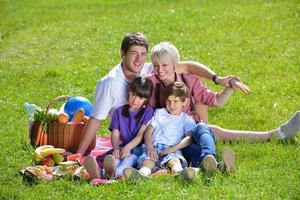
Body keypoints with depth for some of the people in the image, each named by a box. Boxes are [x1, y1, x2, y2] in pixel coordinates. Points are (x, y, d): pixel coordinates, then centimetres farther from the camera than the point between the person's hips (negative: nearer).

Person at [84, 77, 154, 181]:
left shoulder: (148, 112, 6)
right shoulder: (119, 112, 17)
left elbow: (141, 135, -5)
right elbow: (115, 134, 7)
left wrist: (128, 147, -21)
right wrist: (116, 148, -15)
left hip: (137, 148, -3)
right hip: (122, 147, 3)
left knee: (130, 158, -38)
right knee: (114, 157, -33)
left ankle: (114, 173, -73)